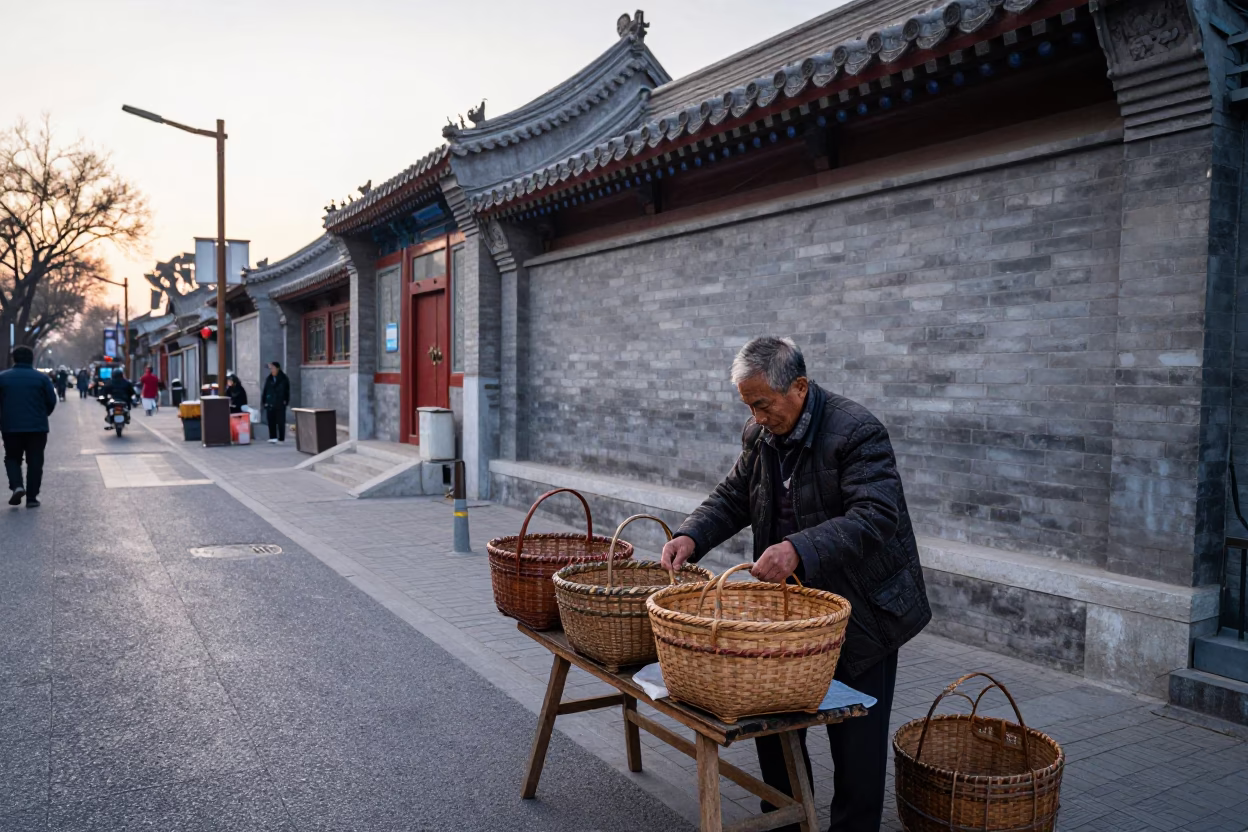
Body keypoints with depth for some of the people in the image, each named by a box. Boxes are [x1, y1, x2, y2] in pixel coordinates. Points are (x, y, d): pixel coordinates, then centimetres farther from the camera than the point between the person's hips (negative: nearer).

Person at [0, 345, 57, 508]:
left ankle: (17, 486, -7)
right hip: (37, 427, -1)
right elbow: (51, 401, -1)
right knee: (35, 462, 6)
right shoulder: (42, 378, -2)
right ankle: (32, 497, 4)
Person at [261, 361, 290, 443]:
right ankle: (273, 437, 9)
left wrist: (286, 401, -7)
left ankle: (281, 439, 8)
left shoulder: (283, 379, -2)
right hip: (270, 404, 4)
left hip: (280, 405, -4)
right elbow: (265, 391, 10)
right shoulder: (269, 379, 8)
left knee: (280, 422, 1)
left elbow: (287, 391, 0)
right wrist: (263, 401, 4)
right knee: (271, 422, 3)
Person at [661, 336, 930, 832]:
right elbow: (732, 498, 8)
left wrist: (798, 549, -43)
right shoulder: (760, 434, 0)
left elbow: (874, 517, -31)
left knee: (855, 737, 5)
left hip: (861, 607, -7)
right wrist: (691, 536, -11)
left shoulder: (857, 432, -22)